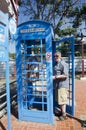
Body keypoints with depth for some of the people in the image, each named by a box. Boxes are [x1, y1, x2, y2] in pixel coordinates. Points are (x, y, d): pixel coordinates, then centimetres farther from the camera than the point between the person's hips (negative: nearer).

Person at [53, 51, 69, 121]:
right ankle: (62, 112, 35)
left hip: (62, 85, -9)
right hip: (57, 84, 10)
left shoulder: (63, 64, -16)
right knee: (59, 99, 18)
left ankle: (64, 115, 15)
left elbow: (66, 75, -22)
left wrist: (55, 77, -22)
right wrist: (53, 76, 9)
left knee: (62, 100, 0)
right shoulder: (56, 64, 13)